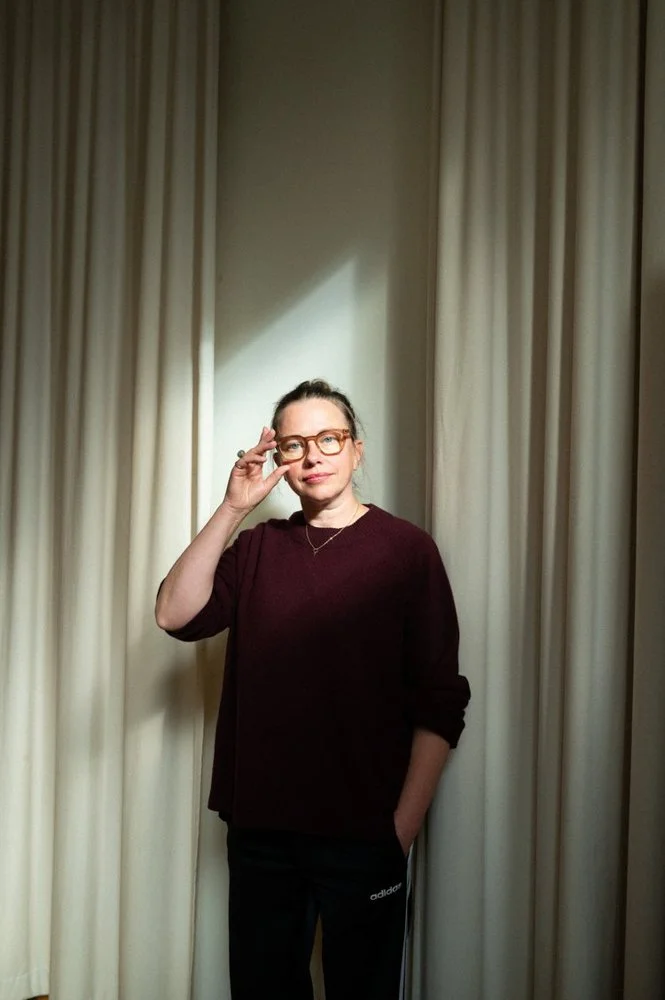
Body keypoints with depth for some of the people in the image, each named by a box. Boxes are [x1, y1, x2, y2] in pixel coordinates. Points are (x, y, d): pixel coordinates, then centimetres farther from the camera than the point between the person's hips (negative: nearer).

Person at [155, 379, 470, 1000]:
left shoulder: (404, 549, -5)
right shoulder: (257, 548, 8)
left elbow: (439, 703, -8)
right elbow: (175, 616, -8)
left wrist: (404, 823, -12)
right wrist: (232, 508, -13)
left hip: (363, 833, -3)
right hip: (259, 828, 4)